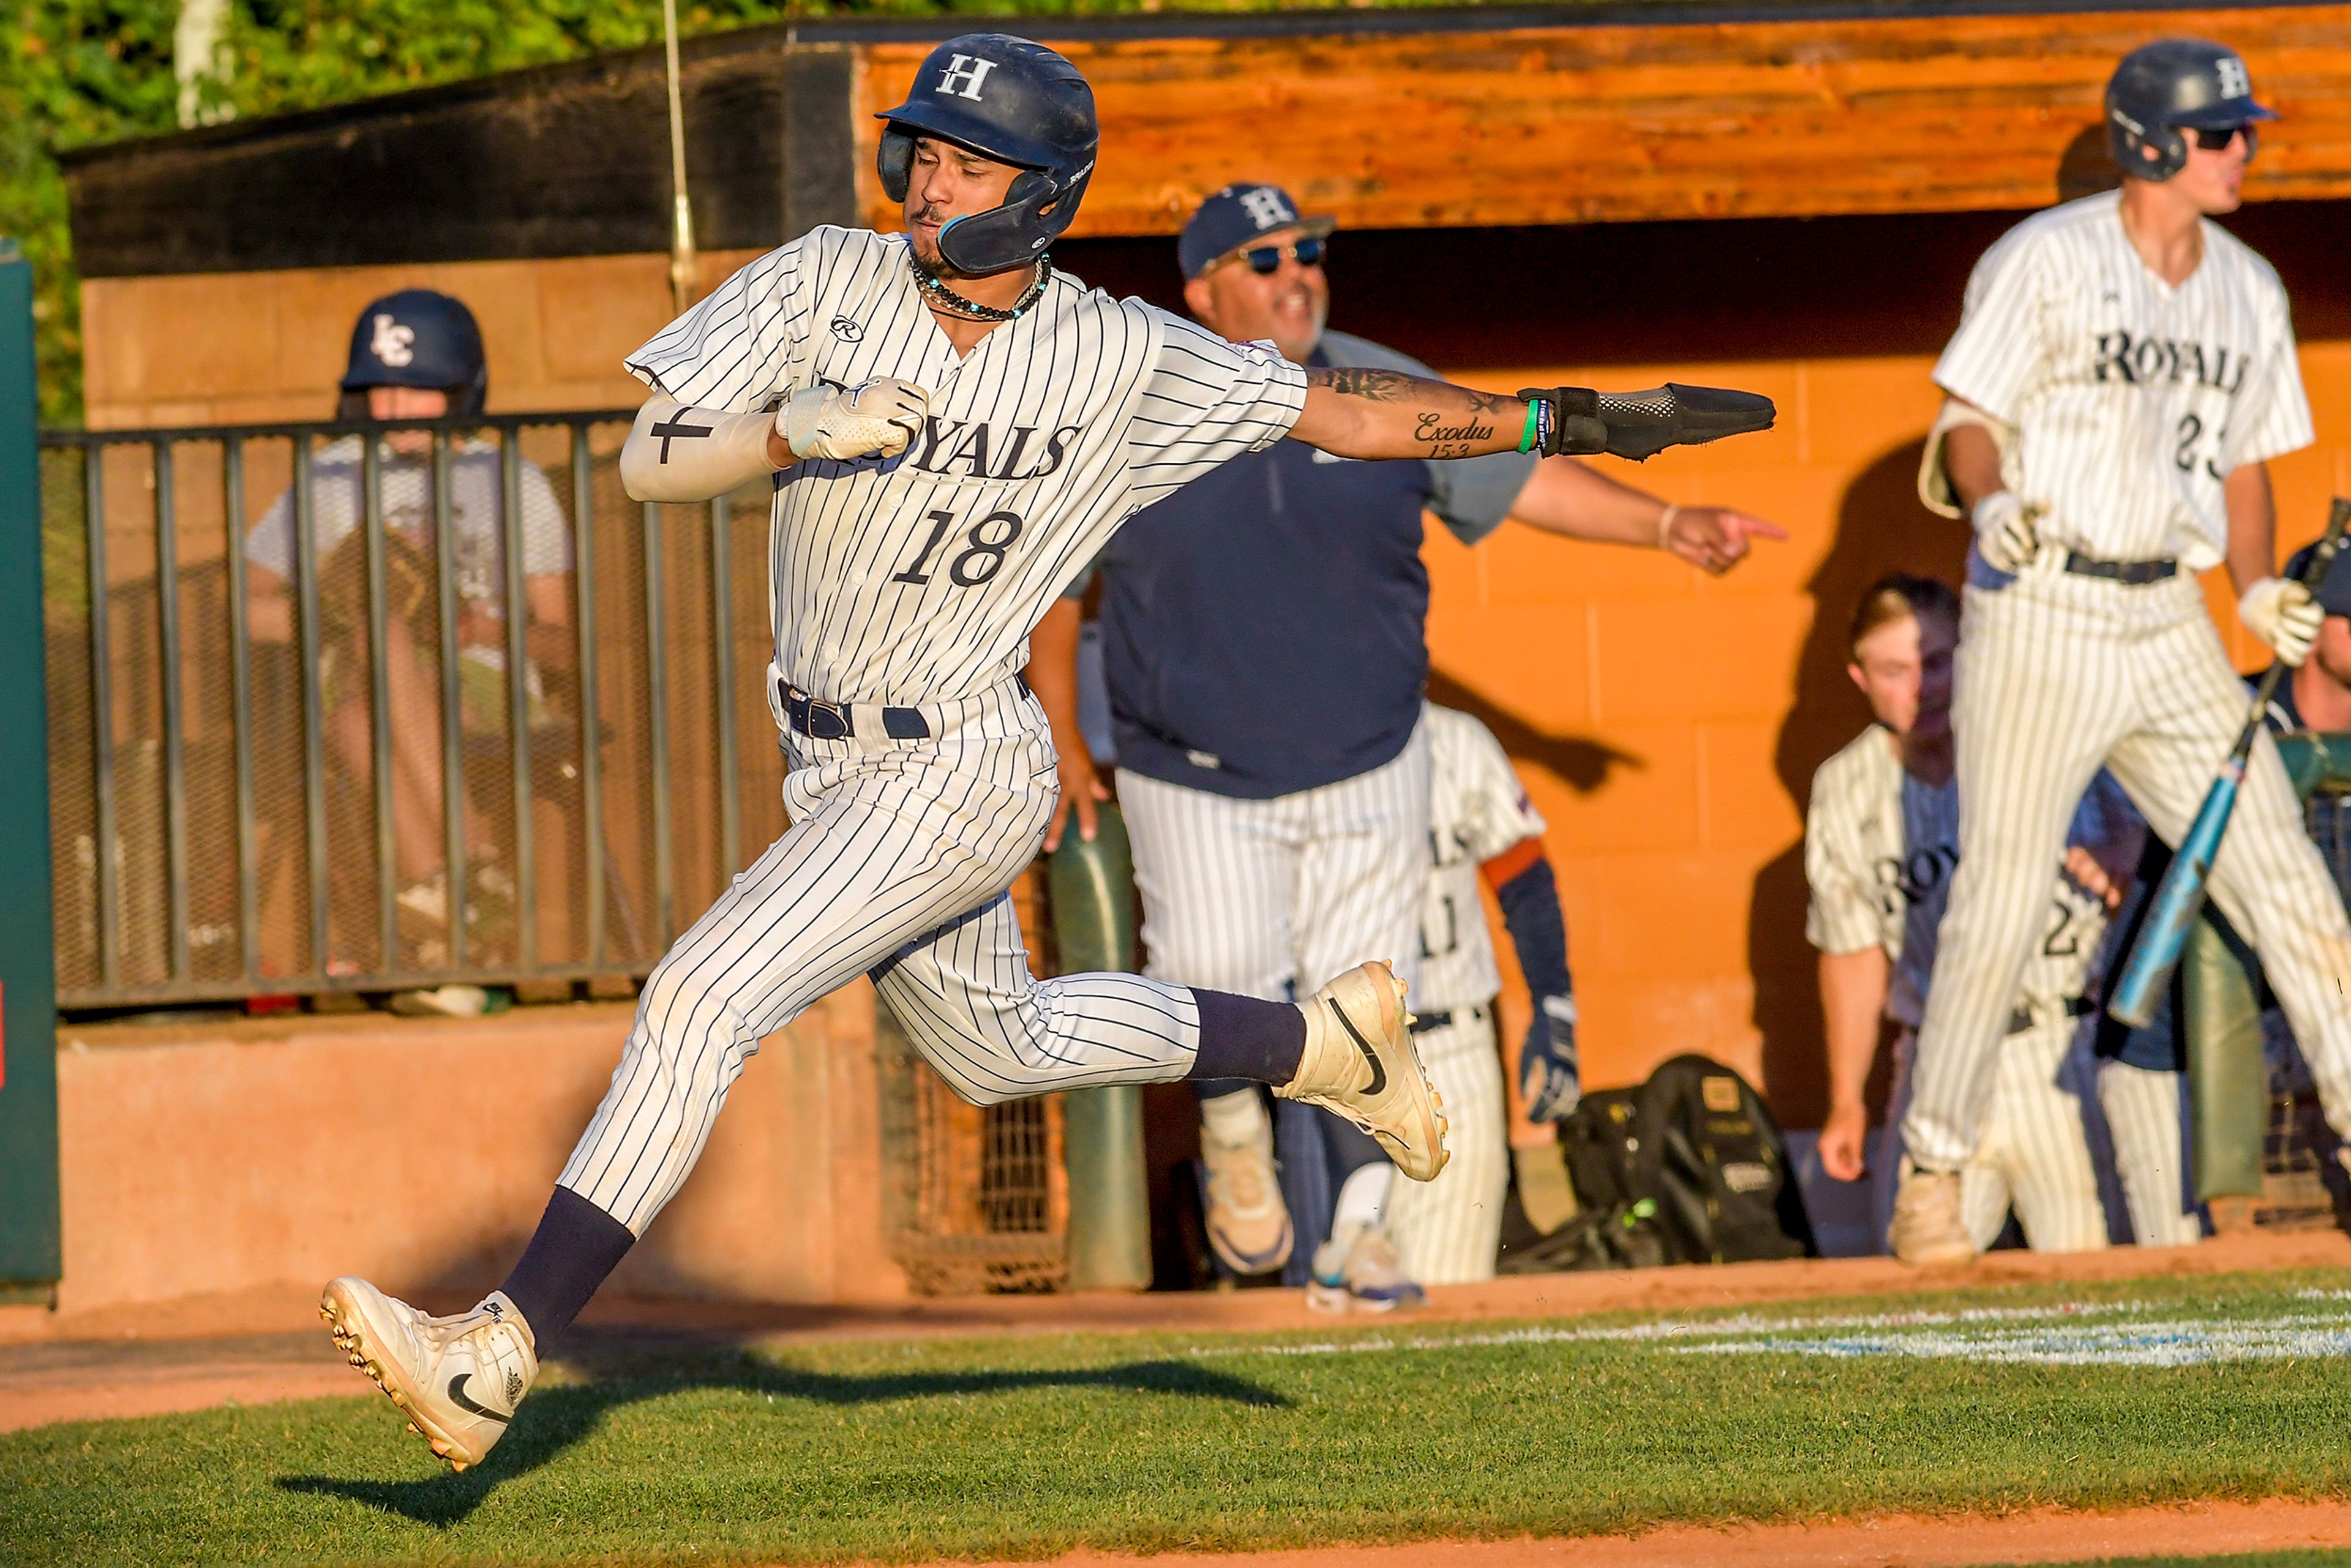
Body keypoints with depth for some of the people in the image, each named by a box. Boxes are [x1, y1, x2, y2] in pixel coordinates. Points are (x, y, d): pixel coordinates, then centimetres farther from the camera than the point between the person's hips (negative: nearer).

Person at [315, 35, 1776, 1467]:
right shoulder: (829, 281, -8)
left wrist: (1568, 418, -2)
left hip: (961, 773, -6)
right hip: (837, 765, 6)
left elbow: (1345, 409, 0)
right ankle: (1324, 1041, 48)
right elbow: (651, 461, -12)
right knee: (1005, 1051, 26)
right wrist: (800, 429, -31)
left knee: (705, 998, -20)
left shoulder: (1122, 359, -13)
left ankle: (500, 1356, -21)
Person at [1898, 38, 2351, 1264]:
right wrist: (1992, 504, -28)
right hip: (2039, 618, -5)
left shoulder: (2249, 291, 11)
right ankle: (1932, 1176, 5)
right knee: (2000, 906, -5)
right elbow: (1968, 422, -7)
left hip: (2168, 624, 5)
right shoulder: (2046, 262, -6)